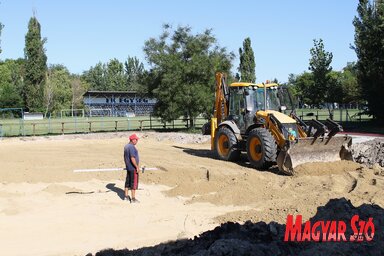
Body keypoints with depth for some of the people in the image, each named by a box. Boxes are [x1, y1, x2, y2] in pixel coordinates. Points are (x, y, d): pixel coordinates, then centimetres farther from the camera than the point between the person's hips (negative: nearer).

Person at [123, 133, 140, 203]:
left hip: (128, 167, 10)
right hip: (133, 168, -10)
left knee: (128, 182, 16)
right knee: (134, 183, -4)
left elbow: (125, 157, 17)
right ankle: (133, 199, 0)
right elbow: (132, 158, -25)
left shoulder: (126, 146, 10)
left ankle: (126, 196, 25)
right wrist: (137, 167, -19)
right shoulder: (132, 147, -20)